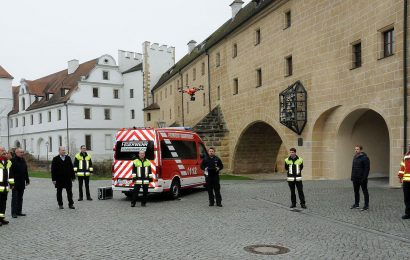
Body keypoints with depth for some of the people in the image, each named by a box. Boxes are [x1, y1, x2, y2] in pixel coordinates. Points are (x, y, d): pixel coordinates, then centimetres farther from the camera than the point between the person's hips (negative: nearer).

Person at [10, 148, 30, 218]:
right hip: (15, 183, -7)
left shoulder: (23, 160, 12)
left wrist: (27, 180, 16)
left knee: (20, 198, 12)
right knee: (15, 198, -2)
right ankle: (14, 213, 4)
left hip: (22, 183, 7)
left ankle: (19, 211, 19)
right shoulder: (12, 160, -12)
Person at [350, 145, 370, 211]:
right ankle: (356, 204, 25)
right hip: (355, 178, 8)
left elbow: (367, 168, -17)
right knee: (356, 191, 14)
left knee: (365, 191, 1)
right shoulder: (355, 157, 12)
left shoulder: (365, 158, -14)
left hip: (362, 178, -8)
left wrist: (364, 178, -21)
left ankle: (366, 206, 8)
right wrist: (352, 176, 13)